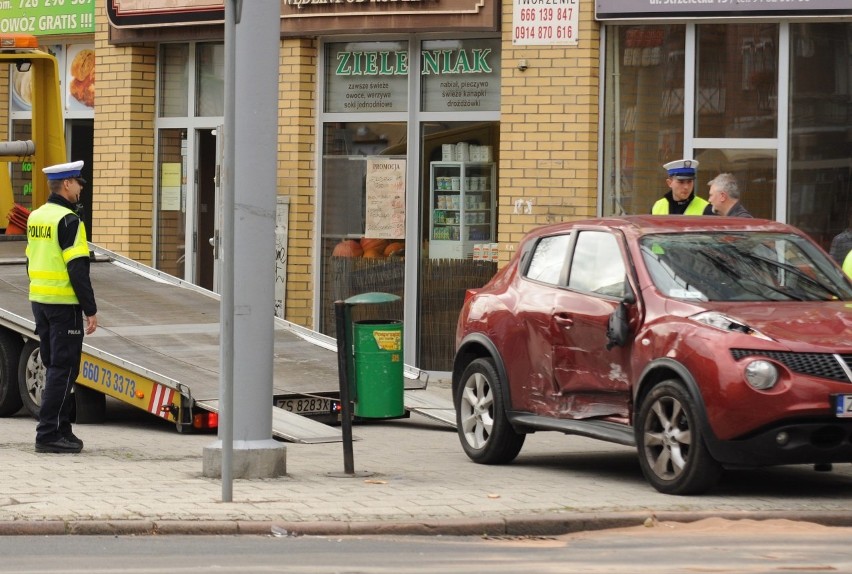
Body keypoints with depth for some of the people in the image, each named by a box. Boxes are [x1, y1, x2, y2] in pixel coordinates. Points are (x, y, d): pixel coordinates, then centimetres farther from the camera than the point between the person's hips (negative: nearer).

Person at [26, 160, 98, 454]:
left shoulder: (36, 217, 12)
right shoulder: (68, 221, -15)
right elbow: (78, 270, -19)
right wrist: (91, 310, -15)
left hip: (39, 300, 9)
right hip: (65, 305, -9)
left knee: (55, 367, 15)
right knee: (64, 369, -5)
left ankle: (60, 428, 19)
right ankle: (49, 433, -7)